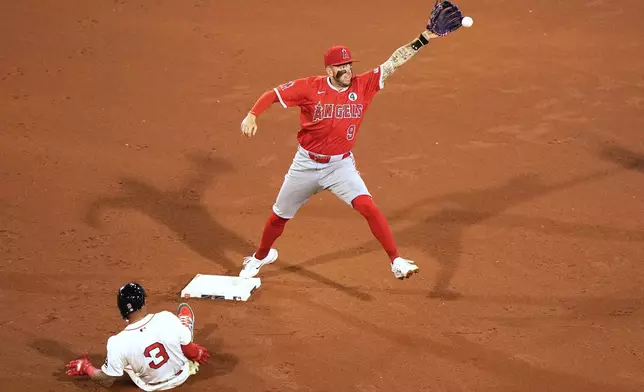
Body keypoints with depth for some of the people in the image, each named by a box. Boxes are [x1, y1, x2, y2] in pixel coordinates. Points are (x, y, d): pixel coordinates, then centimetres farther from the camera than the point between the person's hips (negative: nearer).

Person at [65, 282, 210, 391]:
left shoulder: (119, 343, -33)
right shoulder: (167, 318, -32)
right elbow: (188, 349, -15)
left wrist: (86, 368, 0)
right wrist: (199, 354, 9)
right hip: (182, 376, 0)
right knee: (184, 309, 18)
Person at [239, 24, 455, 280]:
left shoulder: (363, 86, -10)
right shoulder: (310, 87, -15)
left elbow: (394, 62, -15)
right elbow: (272, 95, -10)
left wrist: (423, 39, -23)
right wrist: (252, 115, -26)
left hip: (341, 165, 0)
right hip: (306, 165, 0)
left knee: (367, 206, -23)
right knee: (279, 216, 16)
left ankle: (396, 261, -20)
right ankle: (261, 256, 44)